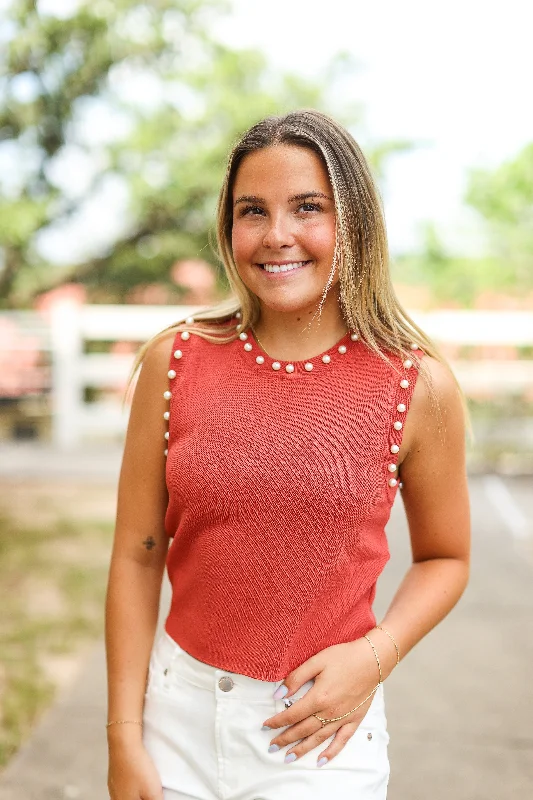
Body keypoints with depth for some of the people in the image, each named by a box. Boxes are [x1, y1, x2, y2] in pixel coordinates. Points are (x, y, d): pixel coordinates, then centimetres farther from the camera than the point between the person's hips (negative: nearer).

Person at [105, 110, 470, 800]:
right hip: (181, 714, 2)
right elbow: (137, 559, -3)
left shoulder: (419, 385, -10)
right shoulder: (175, 361, -6)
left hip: (322, 731, -1)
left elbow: (444, 558, 4)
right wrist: (123, 739, -2)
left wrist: (375, 655, -13)